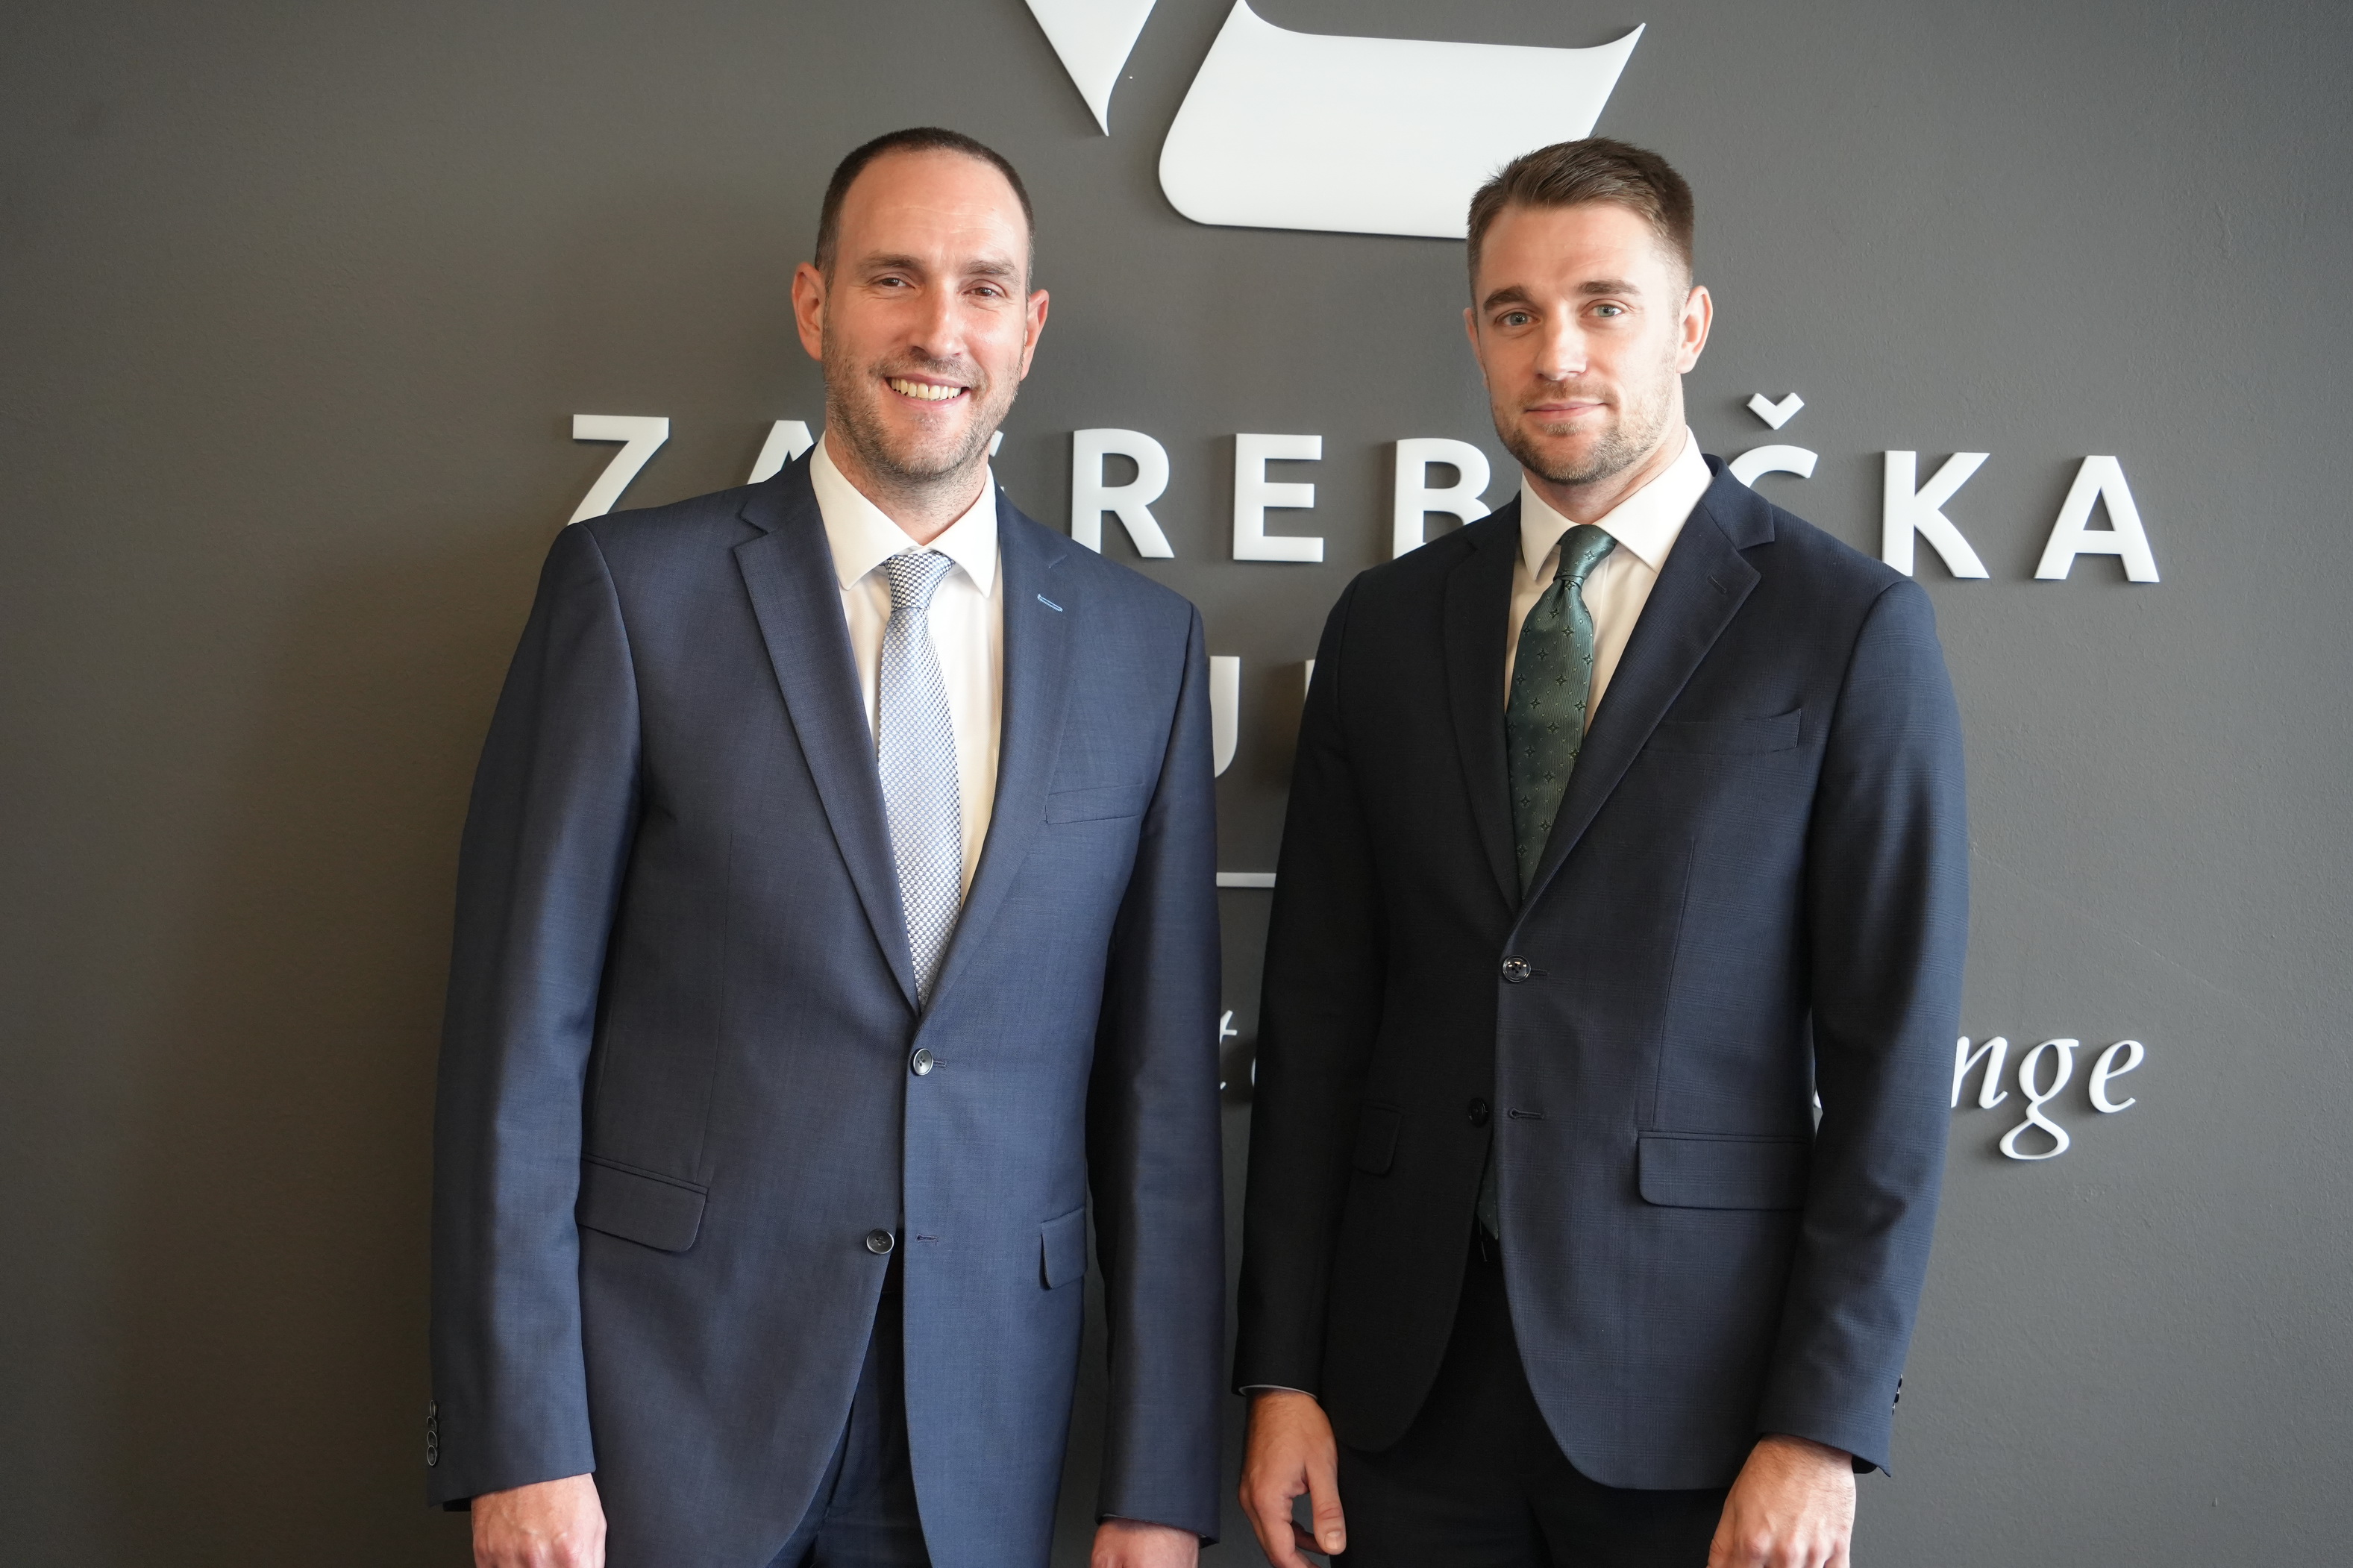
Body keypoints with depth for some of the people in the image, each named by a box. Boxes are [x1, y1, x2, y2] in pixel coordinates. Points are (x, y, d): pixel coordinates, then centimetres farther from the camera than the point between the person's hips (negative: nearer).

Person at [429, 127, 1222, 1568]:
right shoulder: (634, 588, -3)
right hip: (663, 1396, -2)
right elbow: (522, 1030, -5)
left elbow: (1162, 1079, 3)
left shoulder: (1143, 641, 3)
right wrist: (519, 1445, -9)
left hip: (981, 1427, 2)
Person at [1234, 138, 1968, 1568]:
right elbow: (1316, 1009, 6)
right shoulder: (1386, 626, 7)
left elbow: (1893, 1055, -6)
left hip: (1694, 1384, -3)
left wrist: (1823, 1426, -11)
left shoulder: (1850, 627, -4)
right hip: (1411, 1371, 3)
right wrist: (1282, 1370, 3)